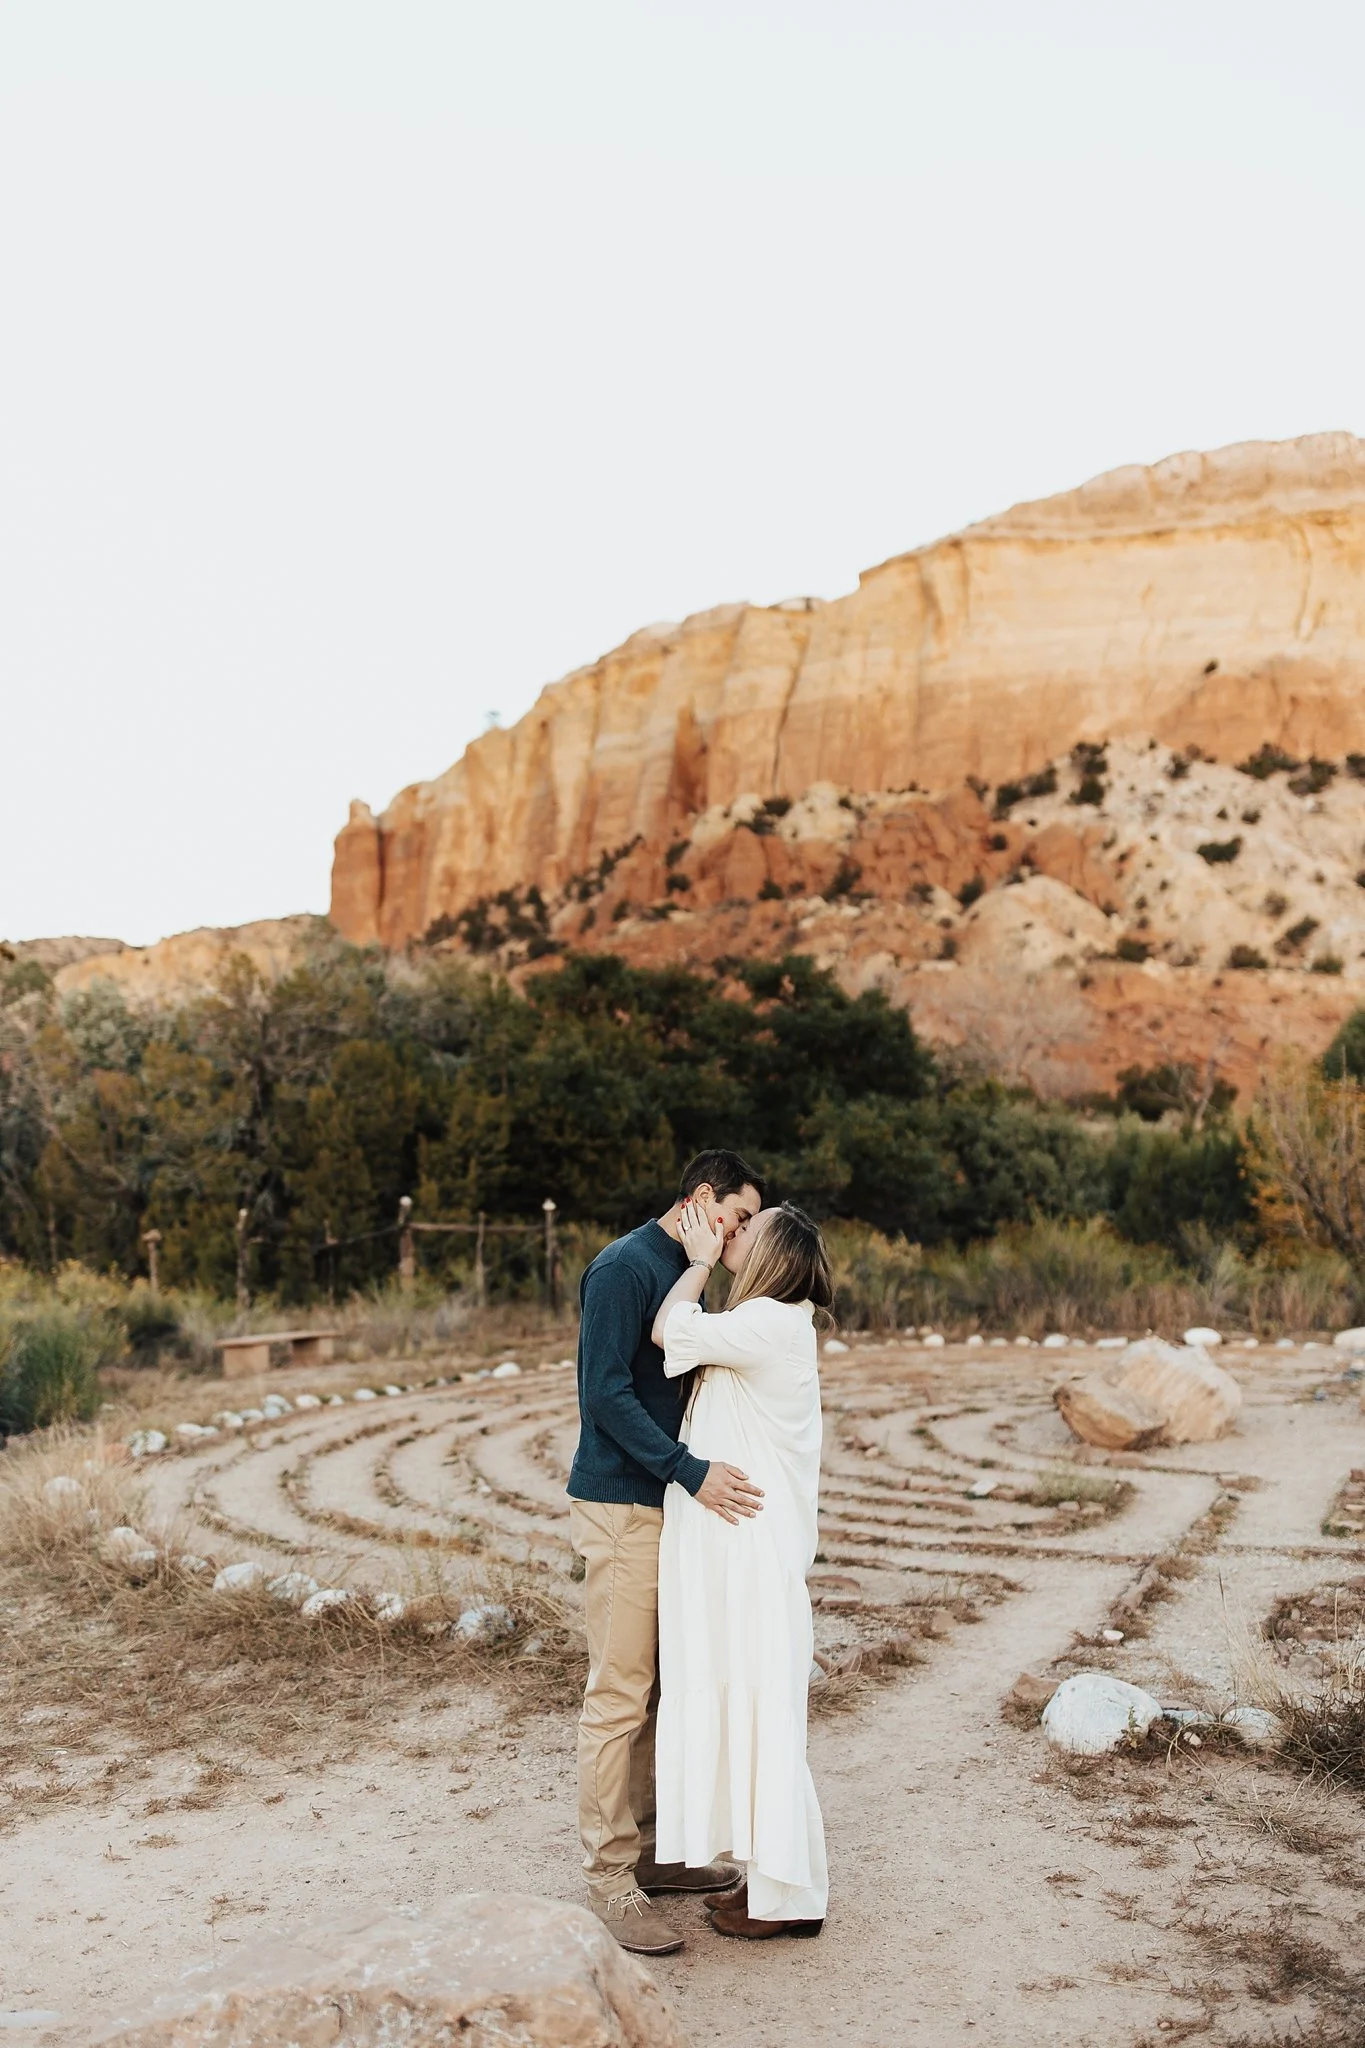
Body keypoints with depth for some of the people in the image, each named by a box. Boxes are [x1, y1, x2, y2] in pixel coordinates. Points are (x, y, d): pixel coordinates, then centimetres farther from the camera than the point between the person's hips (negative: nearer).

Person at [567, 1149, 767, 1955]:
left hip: (669, 1504, 9)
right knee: (620, 1697, -4)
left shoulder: (687, 1274, 15)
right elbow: (607, 1391, -21)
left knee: (661, 1689, 14)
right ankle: (611, 1879, 4)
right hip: (621, 1505, -9)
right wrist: (692, 1470, -26)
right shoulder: (625, 1267, -14)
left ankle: (649, 1849, 24)